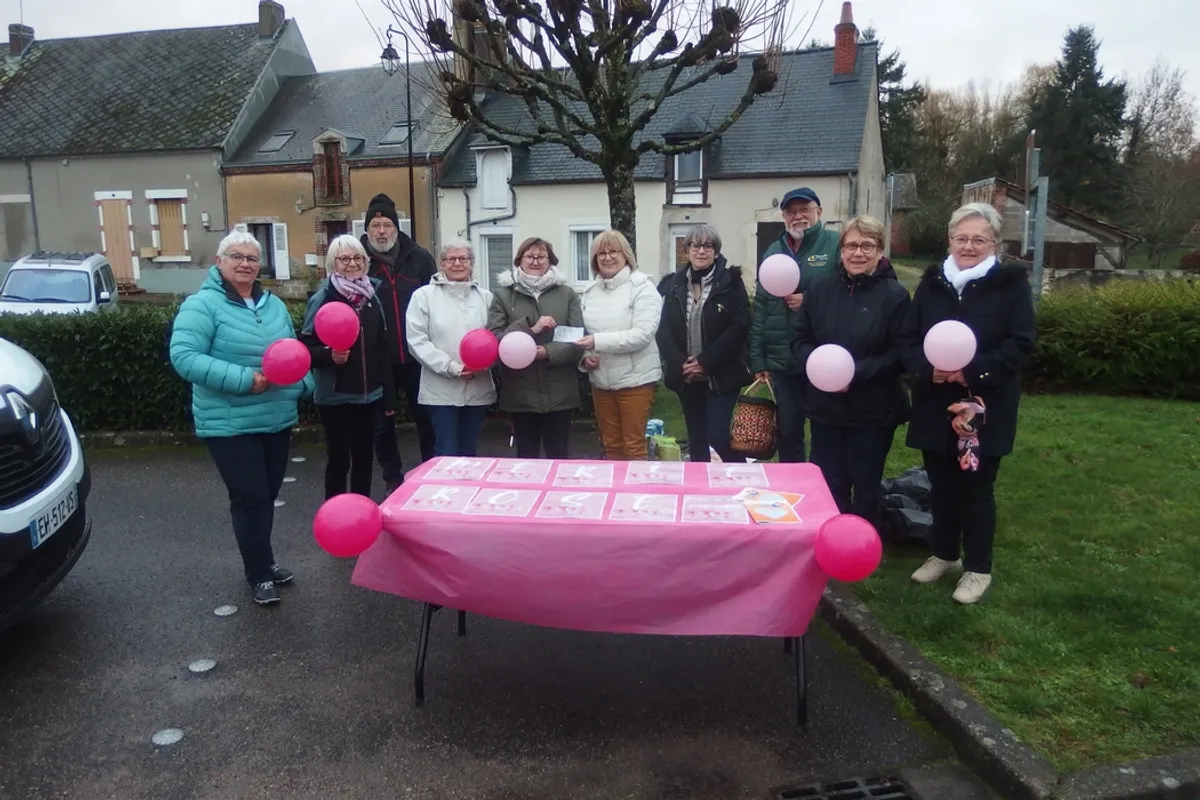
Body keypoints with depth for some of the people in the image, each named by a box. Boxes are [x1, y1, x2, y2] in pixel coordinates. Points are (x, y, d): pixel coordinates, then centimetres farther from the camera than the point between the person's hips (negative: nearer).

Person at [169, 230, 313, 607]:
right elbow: (184, 357, -20)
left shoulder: (274, 305, 10)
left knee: (268, 495, 16)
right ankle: (259, 574, 12)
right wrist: (243, 379, -26)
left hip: (277, 419, 6)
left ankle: (261, 561, 32)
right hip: (230, 424, -6)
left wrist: (303, 383, 0)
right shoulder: (202, 305, -11)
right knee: (249, 498, -3)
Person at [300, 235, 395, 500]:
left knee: (364, 457, 12)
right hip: (335, 396, -4)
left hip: (369, 395, 5)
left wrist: (389, 395, 10)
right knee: (339, 458, 3)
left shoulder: (372, 299, 7)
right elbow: (306, 347, -10)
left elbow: (383, 350, 11)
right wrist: (329, 355, -30)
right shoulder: (322, 300, -8)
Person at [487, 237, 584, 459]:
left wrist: (547, 352, -16)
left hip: (560, 392, 0)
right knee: (526, 456, 10)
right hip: (521, 393, 0)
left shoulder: (567, 294, 6)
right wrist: (530, 328, -16)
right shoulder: (503, 294, 5)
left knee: (558, 456, 10)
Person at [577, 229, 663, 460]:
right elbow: (581, 333, 17)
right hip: (600, 381, 6)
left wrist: (598, 341, -25)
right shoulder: (590, 291, 10)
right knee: (611, 447, 16)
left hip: (635, 380, -6)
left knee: (634, 448, 2)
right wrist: (584, 356, -5)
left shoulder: (642, 287, -9)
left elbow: (642, 335, -20)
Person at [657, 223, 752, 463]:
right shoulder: (672, 284, 6)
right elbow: (663, 328, 2)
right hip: (686, 376, 4)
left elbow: (740, 326, -11)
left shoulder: (730, 281, -3)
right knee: (696, 439, 11)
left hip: (721, 375, -3)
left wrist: (706, 362, -16)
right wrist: (678, 363, -12)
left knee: (719, 436, -9)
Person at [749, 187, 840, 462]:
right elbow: (760, 308, 11)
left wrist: (809, 302, -17)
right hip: (781, 362, 5)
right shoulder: (773, 252, 12)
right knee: (788, 432, 14)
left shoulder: (836, 245, -3)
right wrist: (757, 360, 7)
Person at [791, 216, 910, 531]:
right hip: (825, 406, 3)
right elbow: (800, 340, 5)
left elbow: (901, 353, -11)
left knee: (866, 485, 11)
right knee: (830, 483, 15)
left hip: (873, 410, -3)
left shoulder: (895, 295, -8)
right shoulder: (820, 288, 2)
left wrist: (856, 372, -23)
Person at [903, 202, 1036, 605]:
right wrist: (930, 368, -16)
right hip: (935, 404, 4)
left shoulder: (1011, 283, -4)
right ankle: (944, 554, 33)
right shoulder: (932, 282, 6)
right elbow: (909, 339, 4)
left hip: (985, 407, -3)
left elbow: (1020, 344, -10)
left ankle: (978, 568, 22)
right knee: (941, 485, 15)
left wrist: (972, 371, -21)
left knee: (976, 488, 6)